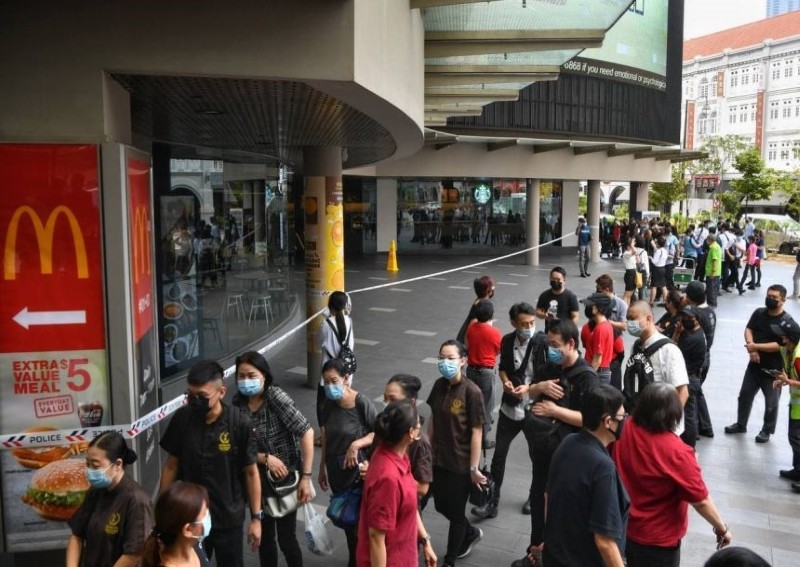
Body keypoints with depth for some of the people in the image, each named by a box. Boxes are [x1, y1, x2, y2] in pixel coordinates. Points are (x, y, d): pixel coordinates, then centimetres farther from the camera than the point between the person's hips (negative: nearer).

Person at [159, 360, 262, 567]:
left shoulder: (240, 423, -18)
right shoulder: (181, 419, -11)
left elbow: (251, 472, -9)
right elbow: (171, 465, 1)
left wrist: (256, 517, -5)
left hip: (228, 518, -2)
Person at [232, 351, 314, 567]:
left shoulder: (275, 396, -21)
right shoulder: (238, 403, -7)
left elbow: (306, 432, -23)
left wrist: (306, 477, -24)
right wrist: (265, 458, -20)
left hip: (286, 479, -4)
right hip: (258, 480, 4)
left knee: (286, 539, 6)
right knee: (264, 537, 18)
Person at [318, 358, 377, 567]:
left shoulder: (362, 403, -20)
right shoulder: (329, 404, -2)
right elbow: (326, 437, 8)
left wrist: (356, 444, -26)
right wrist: (322, 469, 13)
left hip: (357, 470, -6)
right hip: (336, 470, 6)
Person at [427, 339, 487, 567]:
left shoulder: (471, 392, -20)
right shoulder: (439, 385, -2)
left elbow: (477, 432, -17)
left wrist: (474, 467, -15)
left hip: (461, 463, -6)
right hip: (439, 459, 6)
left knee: (456, 511, 11)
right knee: (441, 505, 20)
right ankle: (471, 533, 47)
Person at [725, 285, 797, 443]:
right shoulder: (759, 313, 1)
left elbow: (780, 345, -22)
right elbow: (748, 329, -2)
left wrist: (756, 346, -20)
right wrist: (751, 349, -18)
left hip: (774, 369, -5)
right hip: (755, 364, 5)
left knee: (771, 402, 10)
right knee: (744, 395, 16)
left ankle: (767, 430, 28)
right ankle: (741, 424, 33)